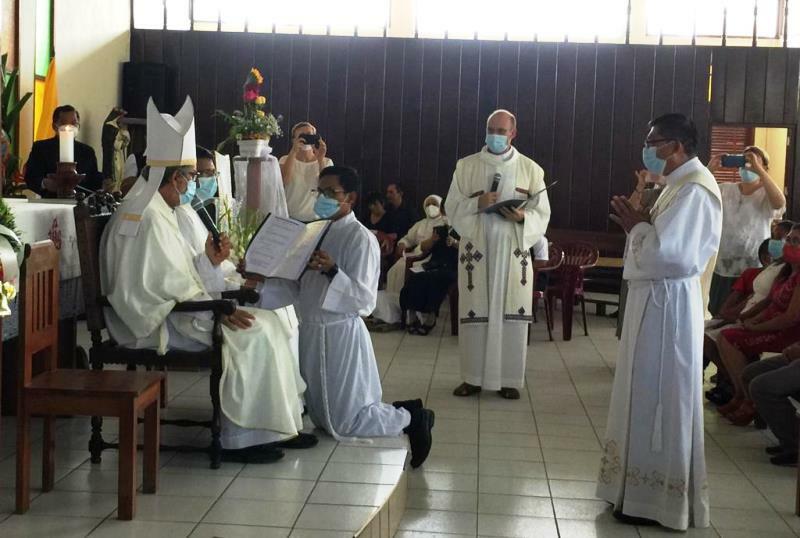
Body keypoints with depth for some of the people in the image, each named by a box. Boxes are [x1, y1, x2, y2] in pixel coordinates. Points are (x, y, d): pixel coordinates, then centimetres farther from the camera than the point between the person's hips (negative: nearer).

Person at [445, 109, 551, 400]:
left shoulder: (531, 169, 5)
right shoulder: (466, 166, 6)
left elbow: (542, 214, 3)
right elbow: (452, 207, 2)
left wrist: (522, 217, -17)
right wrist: (477, 204, -15)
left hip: (513, 252, 0)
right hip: (476, 250, 0)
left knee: (512, 314, 0)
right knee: (474, 313, 1)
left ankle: (509, 379, 10)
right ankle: (473, 377, 11)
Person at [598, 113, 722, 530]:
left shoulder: (694, 190, -19)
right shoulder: (679, 184, 14)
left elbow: (668, 252, -26)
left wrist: (636, 226, -11)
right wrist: (638, 223, 2)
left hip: (667, 304, -11)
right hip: (655, 300, 11)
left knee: (659, 399, -3)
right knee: (650, 397, 16)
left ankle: (658, 499, 7)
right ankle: (648, 488, 26)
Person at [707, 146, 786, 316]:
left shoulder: (766, 195, -5)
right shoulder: (725, 190, 5)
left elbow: (780, 203, -28)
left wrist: (758, 170, -30)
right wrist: (709, 170, -16)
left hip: (754, 271, -3)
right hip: (723, 269, 3)